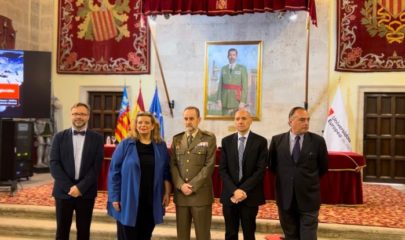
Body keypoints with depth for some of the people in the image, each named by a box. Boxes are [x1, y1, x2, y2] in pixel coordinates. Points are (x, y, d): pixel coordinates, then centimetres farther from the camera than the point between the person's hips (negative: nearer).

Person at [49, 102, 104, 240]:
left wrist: (80, 187, -14)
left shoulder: (97, 138, 2)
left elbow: (97, 166, -5)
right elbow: (54, 164, -3)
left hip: (86, 192, 0)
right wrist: (69, 187, -12)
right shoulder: (60, 137, 4)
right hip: (63, 191, 1)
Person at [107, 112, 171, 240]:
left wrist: (167, 193, 2)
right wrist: (115, 198, -8)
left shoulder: (161, 146, 6)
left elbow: (166, 172, 9)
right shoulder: (125, 144, -3)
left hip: (151, 202, 3)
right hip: (128, 201, -2)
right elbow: (114, 172, -4)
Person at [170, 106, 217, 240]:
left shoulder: (209, 138, 0)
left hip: (201, 193, -3)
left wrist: (193, 186, -13)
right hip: (180, 193, 3)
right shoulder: (176, 139, 11)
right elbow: (172, 164, 6)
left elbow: (209, 165, -7)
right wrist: (181, 185, -9)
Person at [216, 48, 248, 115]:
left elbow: (245, 86, -6)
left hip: (237, 101, -3)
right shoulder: (223, 69, 10)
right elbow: (220, 85, 8)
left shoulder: (242, 68, -1)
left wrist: (243, 102, -13)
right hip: (225, 101, 3)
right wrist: (219, 100, 0)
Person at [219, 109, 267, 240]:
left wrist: (244, 190, -15)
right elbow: (222, 169, 1)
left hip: (250, 196, -2)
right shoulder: (226, 141, 5)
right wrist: (233, 190, -12)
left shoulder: (260, 141, -2)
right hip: (229, 195, 2)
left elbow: (261, 170, -8)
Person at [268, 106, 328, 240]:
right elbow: (272, 165, 11)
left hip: (309, 198, -1)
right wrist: (283, 178, 8)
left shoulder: (318, 141, -5)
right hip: (286, 198, 2)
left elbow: (323, 168, 6)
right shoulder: (277, 140, -1)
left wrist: (309, 180, 9)